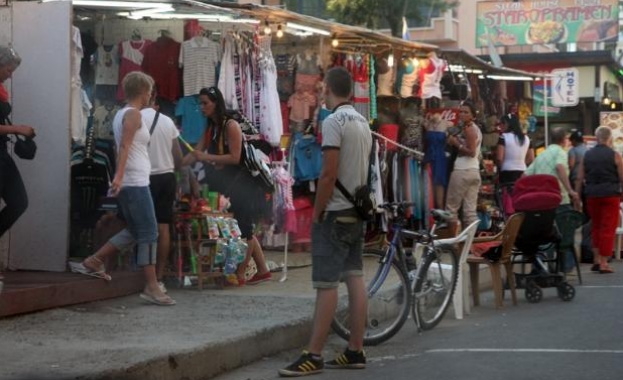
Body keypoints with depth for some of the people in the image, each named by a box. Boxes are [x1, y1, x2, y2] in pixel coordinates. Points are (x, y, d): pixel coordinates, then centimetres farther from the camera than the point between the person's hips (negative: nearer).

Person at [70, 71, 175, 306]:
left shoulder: (121, 114, 17)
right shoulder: (133, 114, -10)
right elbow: (125, 146, -22)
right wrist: (119, 176, -32)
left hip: (128, 183, 10)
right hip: (135, 183, -10)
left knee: (135, 232, 16)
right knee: (149, 233, -7)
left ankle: (93, 262, 15)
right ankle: (152, 287, -7)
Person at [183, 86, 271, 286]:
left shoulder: (231, 126, -14)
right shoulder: (211, 129, 12)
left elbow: (234, 157, -20)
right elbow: (194, 154, 10)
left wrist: (207, 157, -21)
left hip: (241, 185, -9)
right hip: (227, 186, 9)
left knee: (243, 231, -3)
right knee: (244, 231, 12)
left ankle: (239, 274, 1)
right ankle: (263, 270, 19)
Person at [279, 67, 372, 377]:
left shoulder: (334, 122, -15)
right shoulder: (363, 122, 12)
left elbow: (328, 174, -19)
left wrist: (316, 213, -12)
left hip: (335, 214, -9)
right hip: (357, 212, 9)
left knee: (326, 284, -8)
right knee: (355, 279, 8)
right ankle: (355, 351, 11)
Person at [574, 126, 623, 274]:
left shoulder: (587, 155, 6)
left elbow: (579, 178, 5)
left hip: (592, 195, 4)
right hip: (611, 195, -4)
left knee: (596, 227, 18)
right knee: (608, 229, 1)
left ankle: (596, 260, 15)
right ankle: (603, 263, -2)